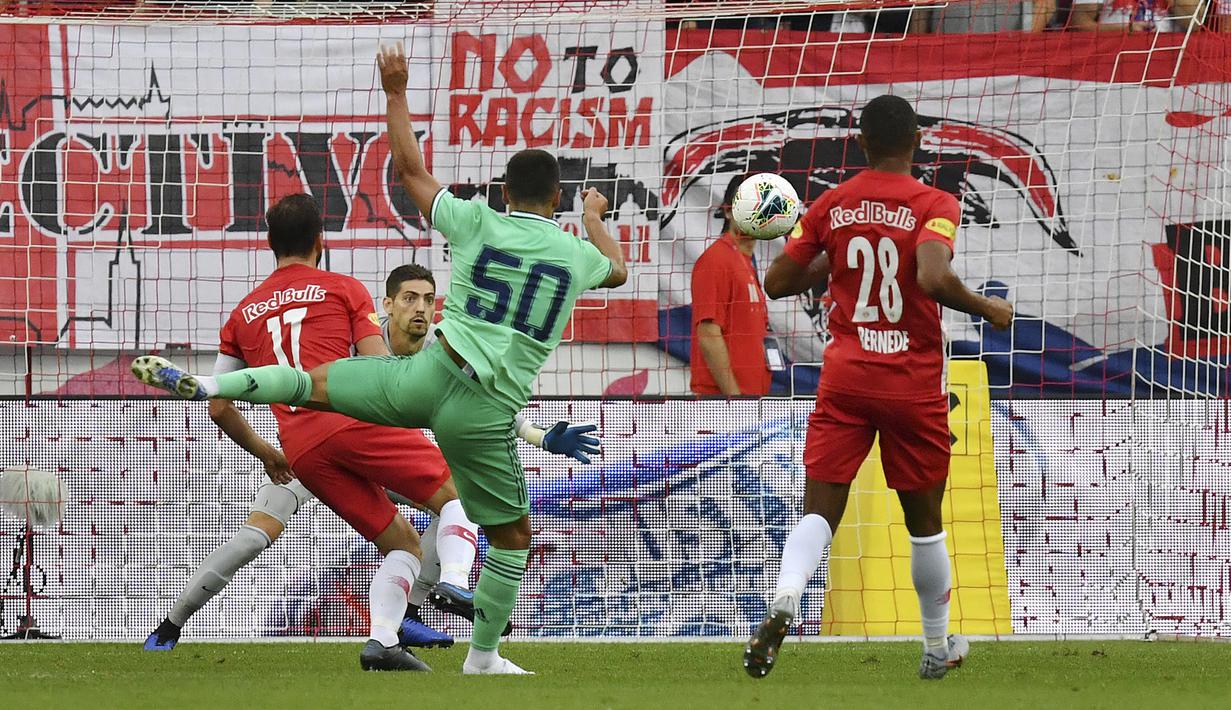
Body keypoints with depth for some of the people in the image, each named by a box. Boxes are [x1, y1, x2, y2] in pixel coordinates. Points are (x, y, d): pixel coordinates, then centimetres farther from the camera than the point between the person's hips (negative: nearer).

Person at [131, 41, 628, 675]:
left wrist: (396, 92, 21)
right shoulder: (577, 254, 5)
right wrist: (594, 218, 51)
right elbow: (617, 270, 32)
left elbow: (409, 169, 13)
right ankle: (484, 655, 20)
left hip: (428, 378, 1)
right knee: (512, 534, 15)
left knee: (316, 381, 18)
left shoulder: (478, 224, 1)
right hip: (489, 412, -1)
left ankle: (200, 383, 9)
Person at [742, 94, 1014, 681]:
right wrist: (989, 310, -9)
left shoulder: (830, 207, 3)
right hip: (914, 385, -2)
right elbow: (934, 279, -26)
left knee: (820, 509, -3)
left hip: (844, 379, 2)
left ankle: (784, 600, -32)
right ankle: (938, 647, 27)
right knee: (925, 519, 14)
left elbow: (777, 283, 6)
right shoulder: (934, 206, -9)